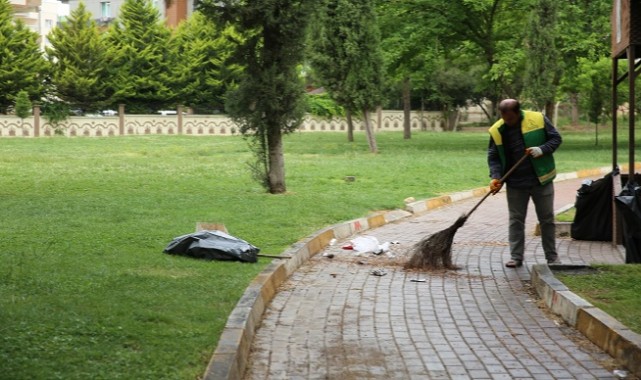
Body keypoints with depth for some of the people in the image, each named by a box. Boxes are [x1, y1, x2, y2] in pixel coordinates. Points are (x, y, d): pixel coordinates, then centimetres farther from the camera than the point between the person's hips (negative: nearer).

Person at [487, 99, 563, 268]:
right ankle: (516, 257, 13)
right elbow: (493, 157, 1)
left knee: (547, 219, 7)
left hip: (541, 180, -1)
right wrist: (495, 177, -14)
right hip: (515, 184, 1)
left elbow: (556, 138, -1)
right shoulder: (497, 130, -5)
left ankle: (552, 257, 17)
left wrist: (542, 150, -19)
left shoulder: (538, 120, -10)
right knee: (516, 220, 5)